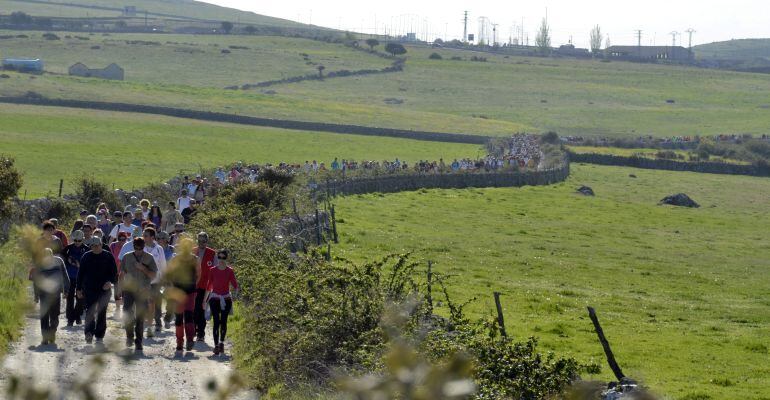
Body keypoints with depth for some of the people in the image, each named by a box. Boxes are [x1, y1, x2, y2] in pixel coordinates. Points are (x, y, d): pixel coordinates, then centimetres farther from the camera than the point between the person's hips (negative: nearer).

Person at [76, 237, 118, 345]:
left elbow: (114, 272, 6)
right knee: (90, 311, -12)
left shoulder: (108, 257, 3)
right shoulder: (86, 257, 6)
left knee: (102, 313, 5)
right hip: (89, 289, 0)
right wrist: (79, 288, 5)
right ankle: (89, 333, -20)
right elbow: (80, 274, 10)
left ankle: (99, 336, 12)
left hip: (104, 289, 0)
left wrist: (110, 282, -13)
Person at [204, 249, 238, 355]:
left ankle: (221, 343, 22)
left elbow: (235, 285, 0)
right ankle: (216, 346, -3)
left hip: (226, 299, 0)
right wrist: (206, 300, 12)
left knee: (223, 322, 2)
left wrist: (235, 293, -20)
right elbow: (209, 285, 9)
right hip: (214, 299, 0)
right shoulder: (212, 270, 1)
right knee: (216, 322, -6)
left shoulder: (230, 271, -1)